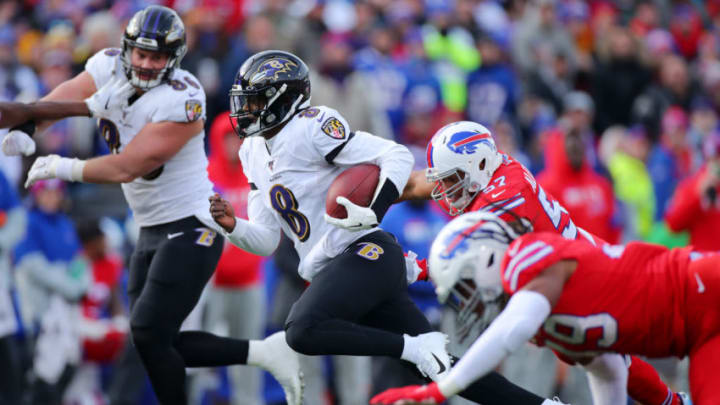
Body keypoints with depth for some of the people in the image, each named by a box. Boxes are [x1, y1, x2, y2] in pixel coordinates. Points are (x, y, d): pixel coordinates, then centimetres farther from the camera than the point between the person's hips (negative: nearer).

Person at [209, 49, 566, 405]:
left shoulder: (309, 128, -11)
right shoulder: (253, 152, 15)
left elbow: (398, 156, -15)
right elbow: (266, 240, 16)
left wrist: (373, 214, -29)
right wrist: (232, 226, -5)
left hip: (364, 253, -9)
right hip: (332, 269, 9)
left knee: (303, 331, -30)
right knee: (436, 367, 6)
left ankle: (413, 348, -21)